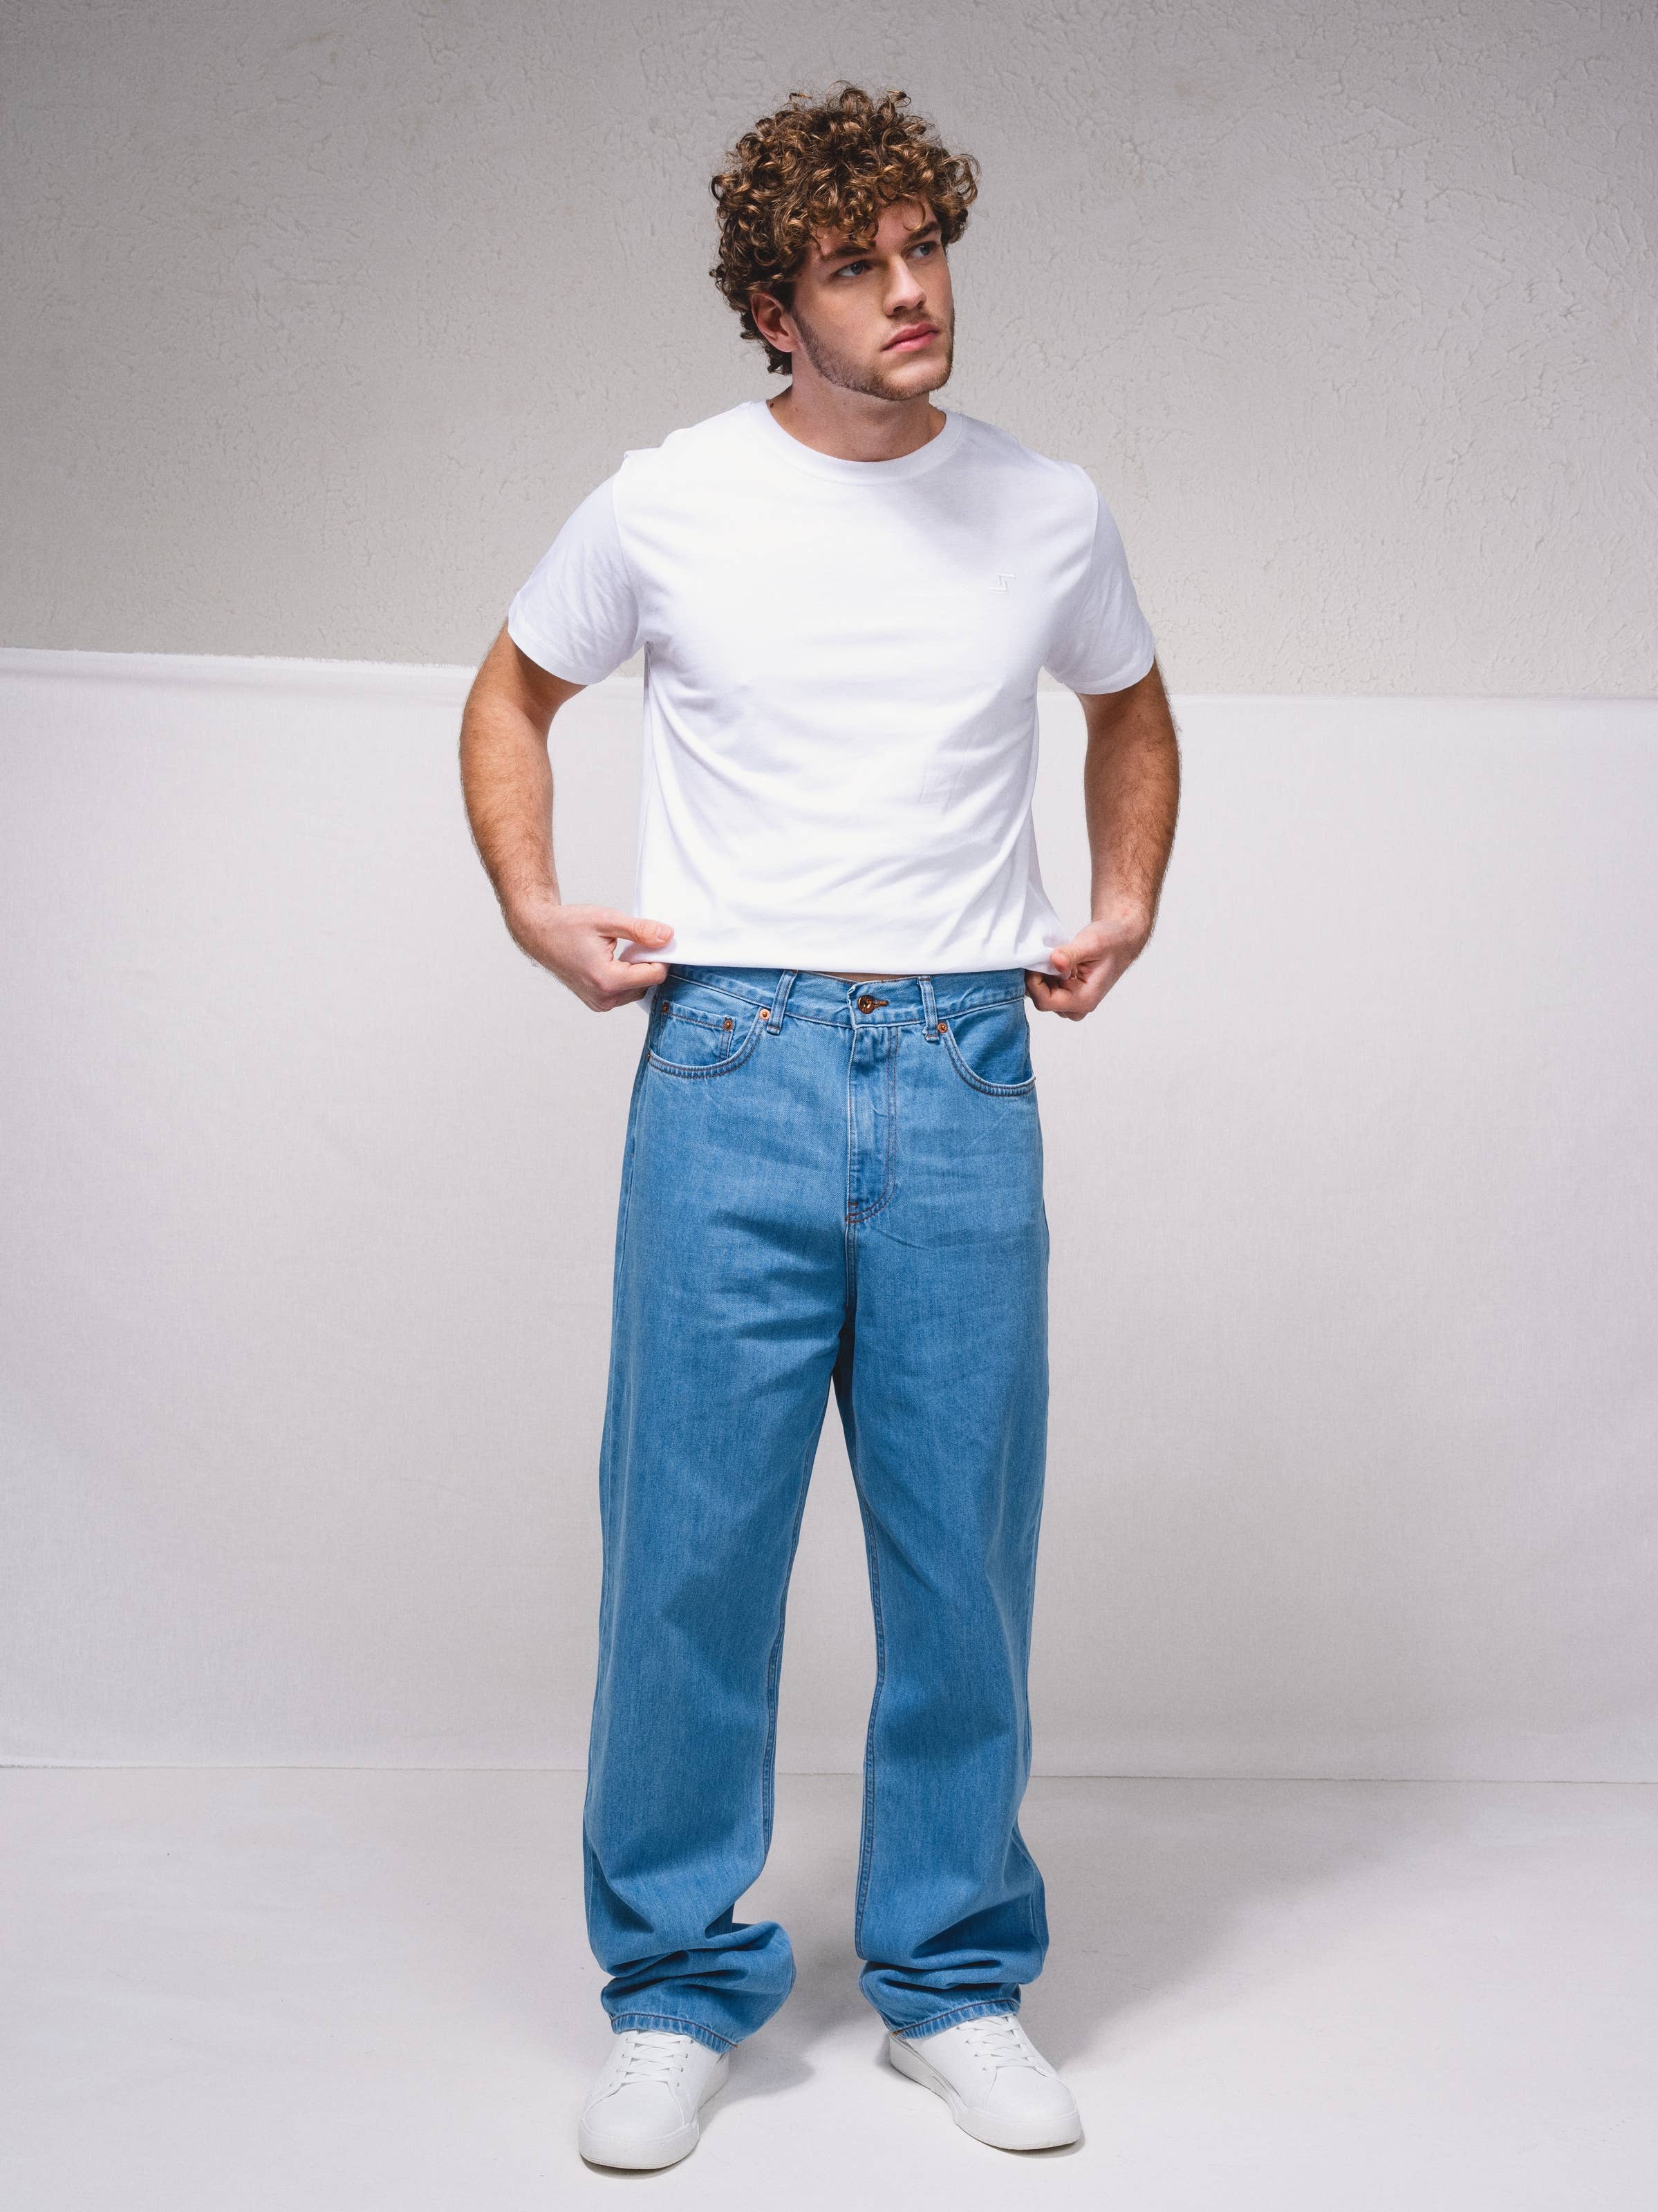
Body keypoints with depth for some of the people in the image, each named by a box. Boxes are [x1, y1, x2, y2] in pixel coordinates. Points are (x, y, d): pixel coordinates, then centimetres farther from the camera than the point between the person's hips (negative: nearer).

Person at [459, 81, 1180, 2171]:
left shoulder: (1048, 512, 8)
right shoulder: (663, 506, 2)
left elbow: (1132, 713, 26)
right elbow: (511, 696, 17)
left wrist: (1125, 902, 11)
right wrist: (534, 908, 3)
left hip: (968, 1080, 2)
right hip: (732, 1069, -1)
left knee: (964, 1550, 6)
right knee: (689, 1544, 1)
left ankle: (954, 1976, 24)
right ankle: (675, 1988, 18)